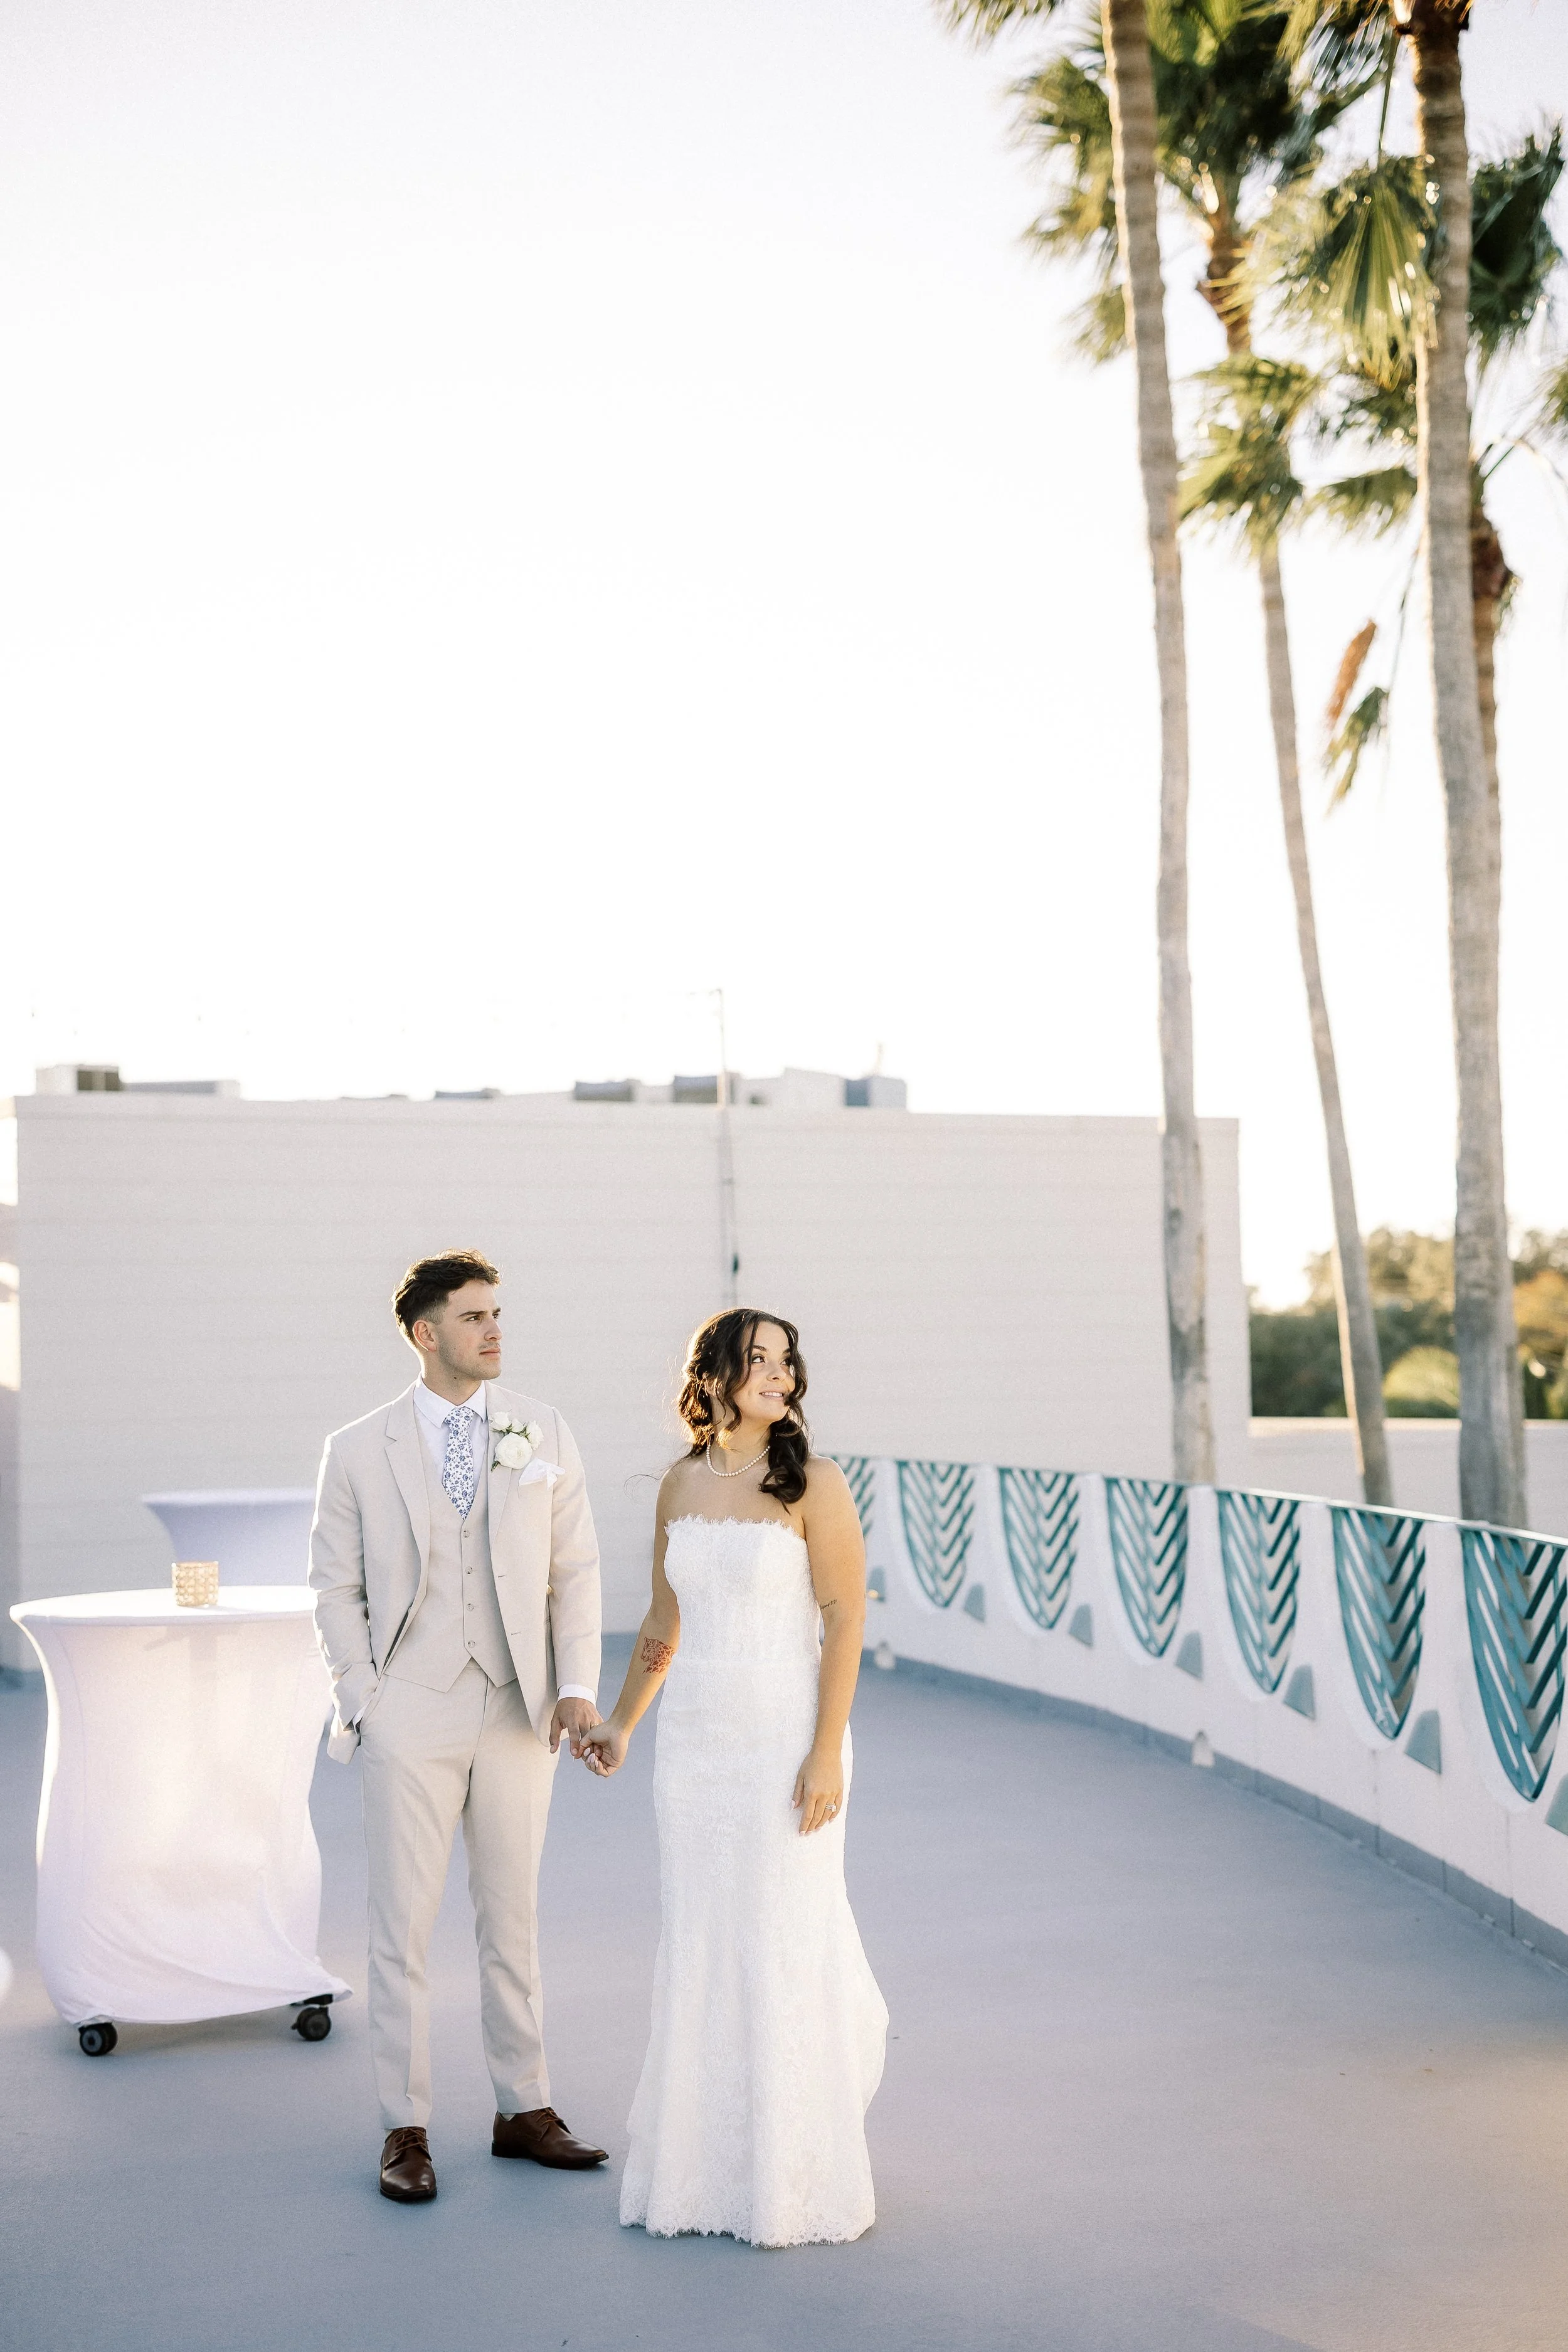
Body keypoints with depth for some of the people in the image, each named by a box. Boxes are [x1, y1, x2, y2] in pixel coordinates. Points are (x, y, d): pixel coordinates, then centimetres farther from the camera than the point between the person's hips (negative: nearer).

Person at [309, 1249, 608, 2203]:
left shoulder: (543, 1433, 3)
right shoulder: (359, 1452, -1)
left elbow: (575, 1571, 3)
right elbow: (337, 1589, 4)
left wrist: (577, 1686, -6)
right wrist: (362, 1702, -5)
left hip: (518, 1713, 2)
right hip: (412, 1718, -2)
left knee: (514, 1918, 12)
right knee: (404, 1927, 3)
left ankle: (525, 2109, 24)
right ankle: (407, 2131, 14)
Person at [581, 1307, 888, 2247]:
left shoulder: (813, 1482, -8)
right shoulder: (681, 1486, 7)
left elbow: (846, 1620, -12)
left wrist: (827, 1753, -16)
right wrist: (621, 1723, 12)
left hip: (784, 1735, -5)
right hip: (693, 1739, 5)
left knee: (787, 1947, 2)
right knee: (701, 1949, 10)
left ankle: (796, 2177, 17)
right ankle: (705, 2163, 24)